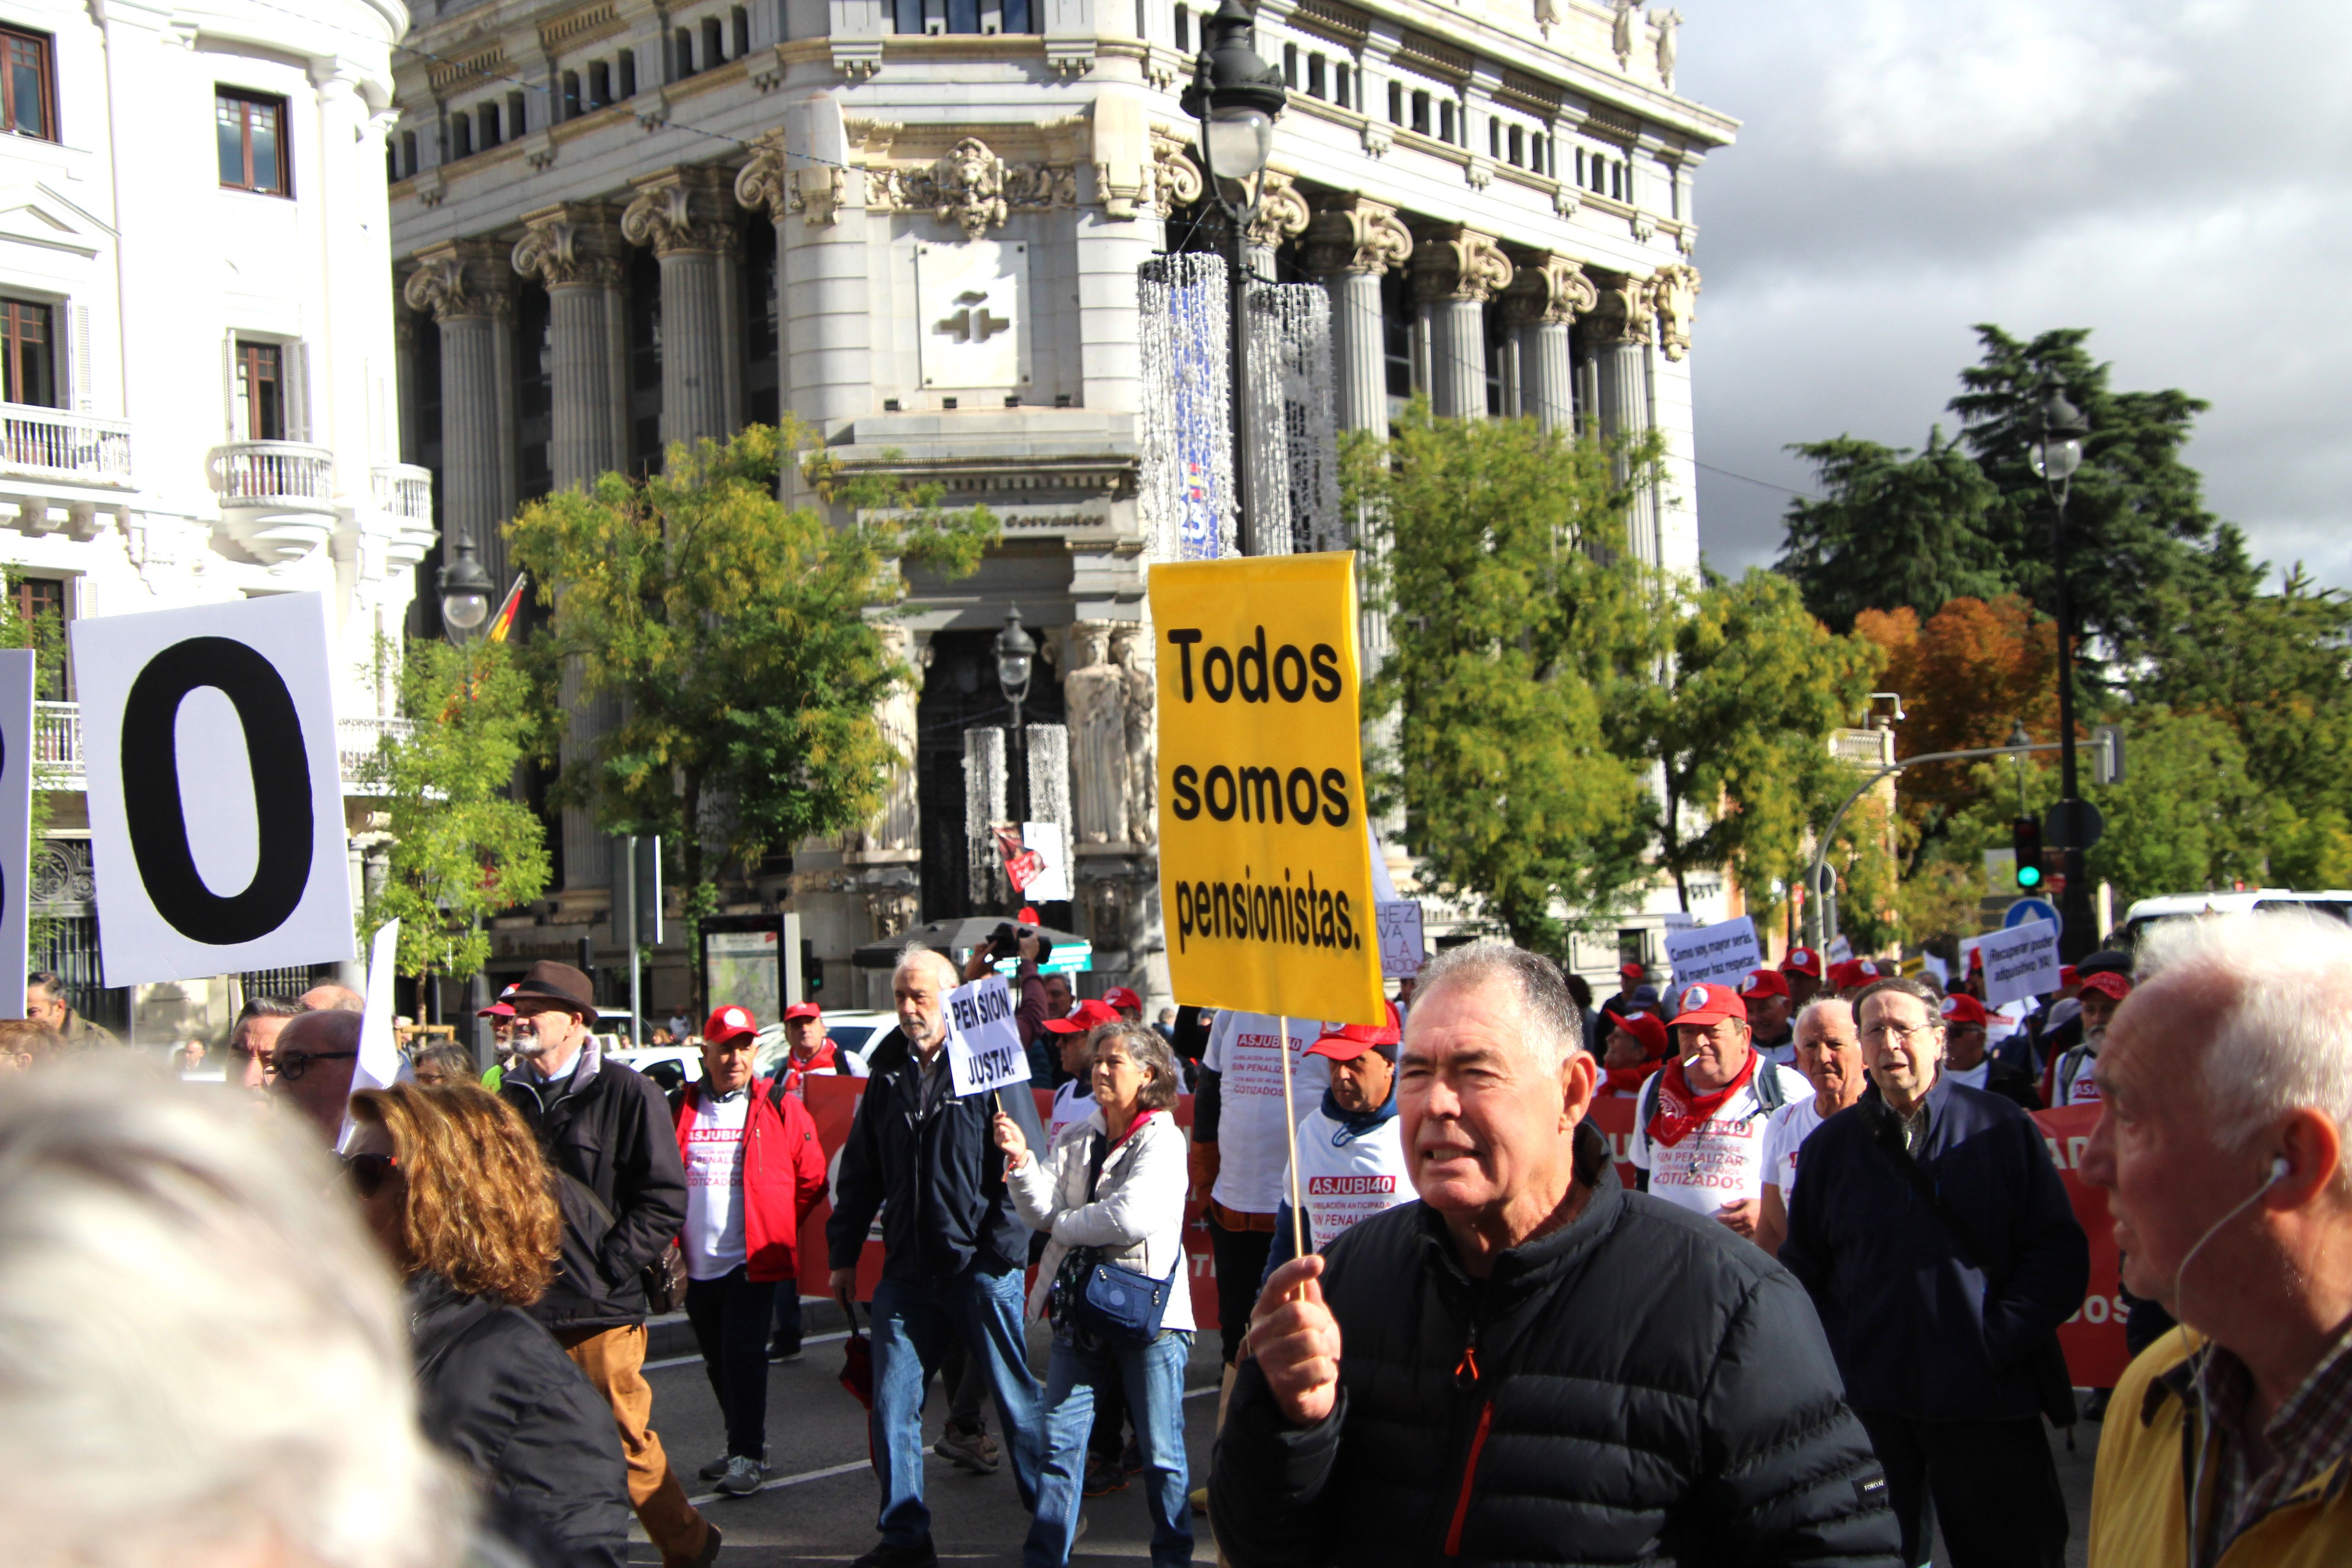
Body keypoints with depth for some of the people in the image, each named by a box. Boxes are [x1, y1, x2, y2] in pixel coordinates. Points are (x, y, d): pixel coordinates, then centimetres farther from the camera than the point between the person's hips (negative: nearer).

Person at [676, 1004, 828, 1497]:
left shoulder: (780, 1109, -4)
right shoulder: (682, 1110, 6)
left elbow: (812, 1182, 2)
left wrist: (777, 1229, 4)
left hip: (753, 1263, -4)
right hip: (698, 1265, 5)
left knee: (743, 1355, -10)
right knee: (718, 1360, 14)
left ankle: (747, 1457, -2)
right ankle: (743, 1447, 29)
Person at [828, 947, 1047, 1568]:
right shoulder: (888, 1073, 10)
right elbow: (859, 1171, 16)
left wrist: (1005, 1244, -17)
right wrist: (844, 1254, 15)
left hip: (983, 1267, -5)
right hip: (908, 1271, 5)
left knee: (1016, 1399, 6)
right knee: (892, 1405, 6)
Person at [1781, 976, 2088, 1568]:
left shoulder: (2001, 1129, 1)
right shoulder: (1831, 1145, 8)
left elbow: (2060, 1254, -1)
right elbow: (1802, 1269, 11)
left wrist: (1997, 1341, -10)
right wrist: (1834, 1358, -2)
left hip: (1987, 1397, -2)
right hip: (1870, 1401, 2)